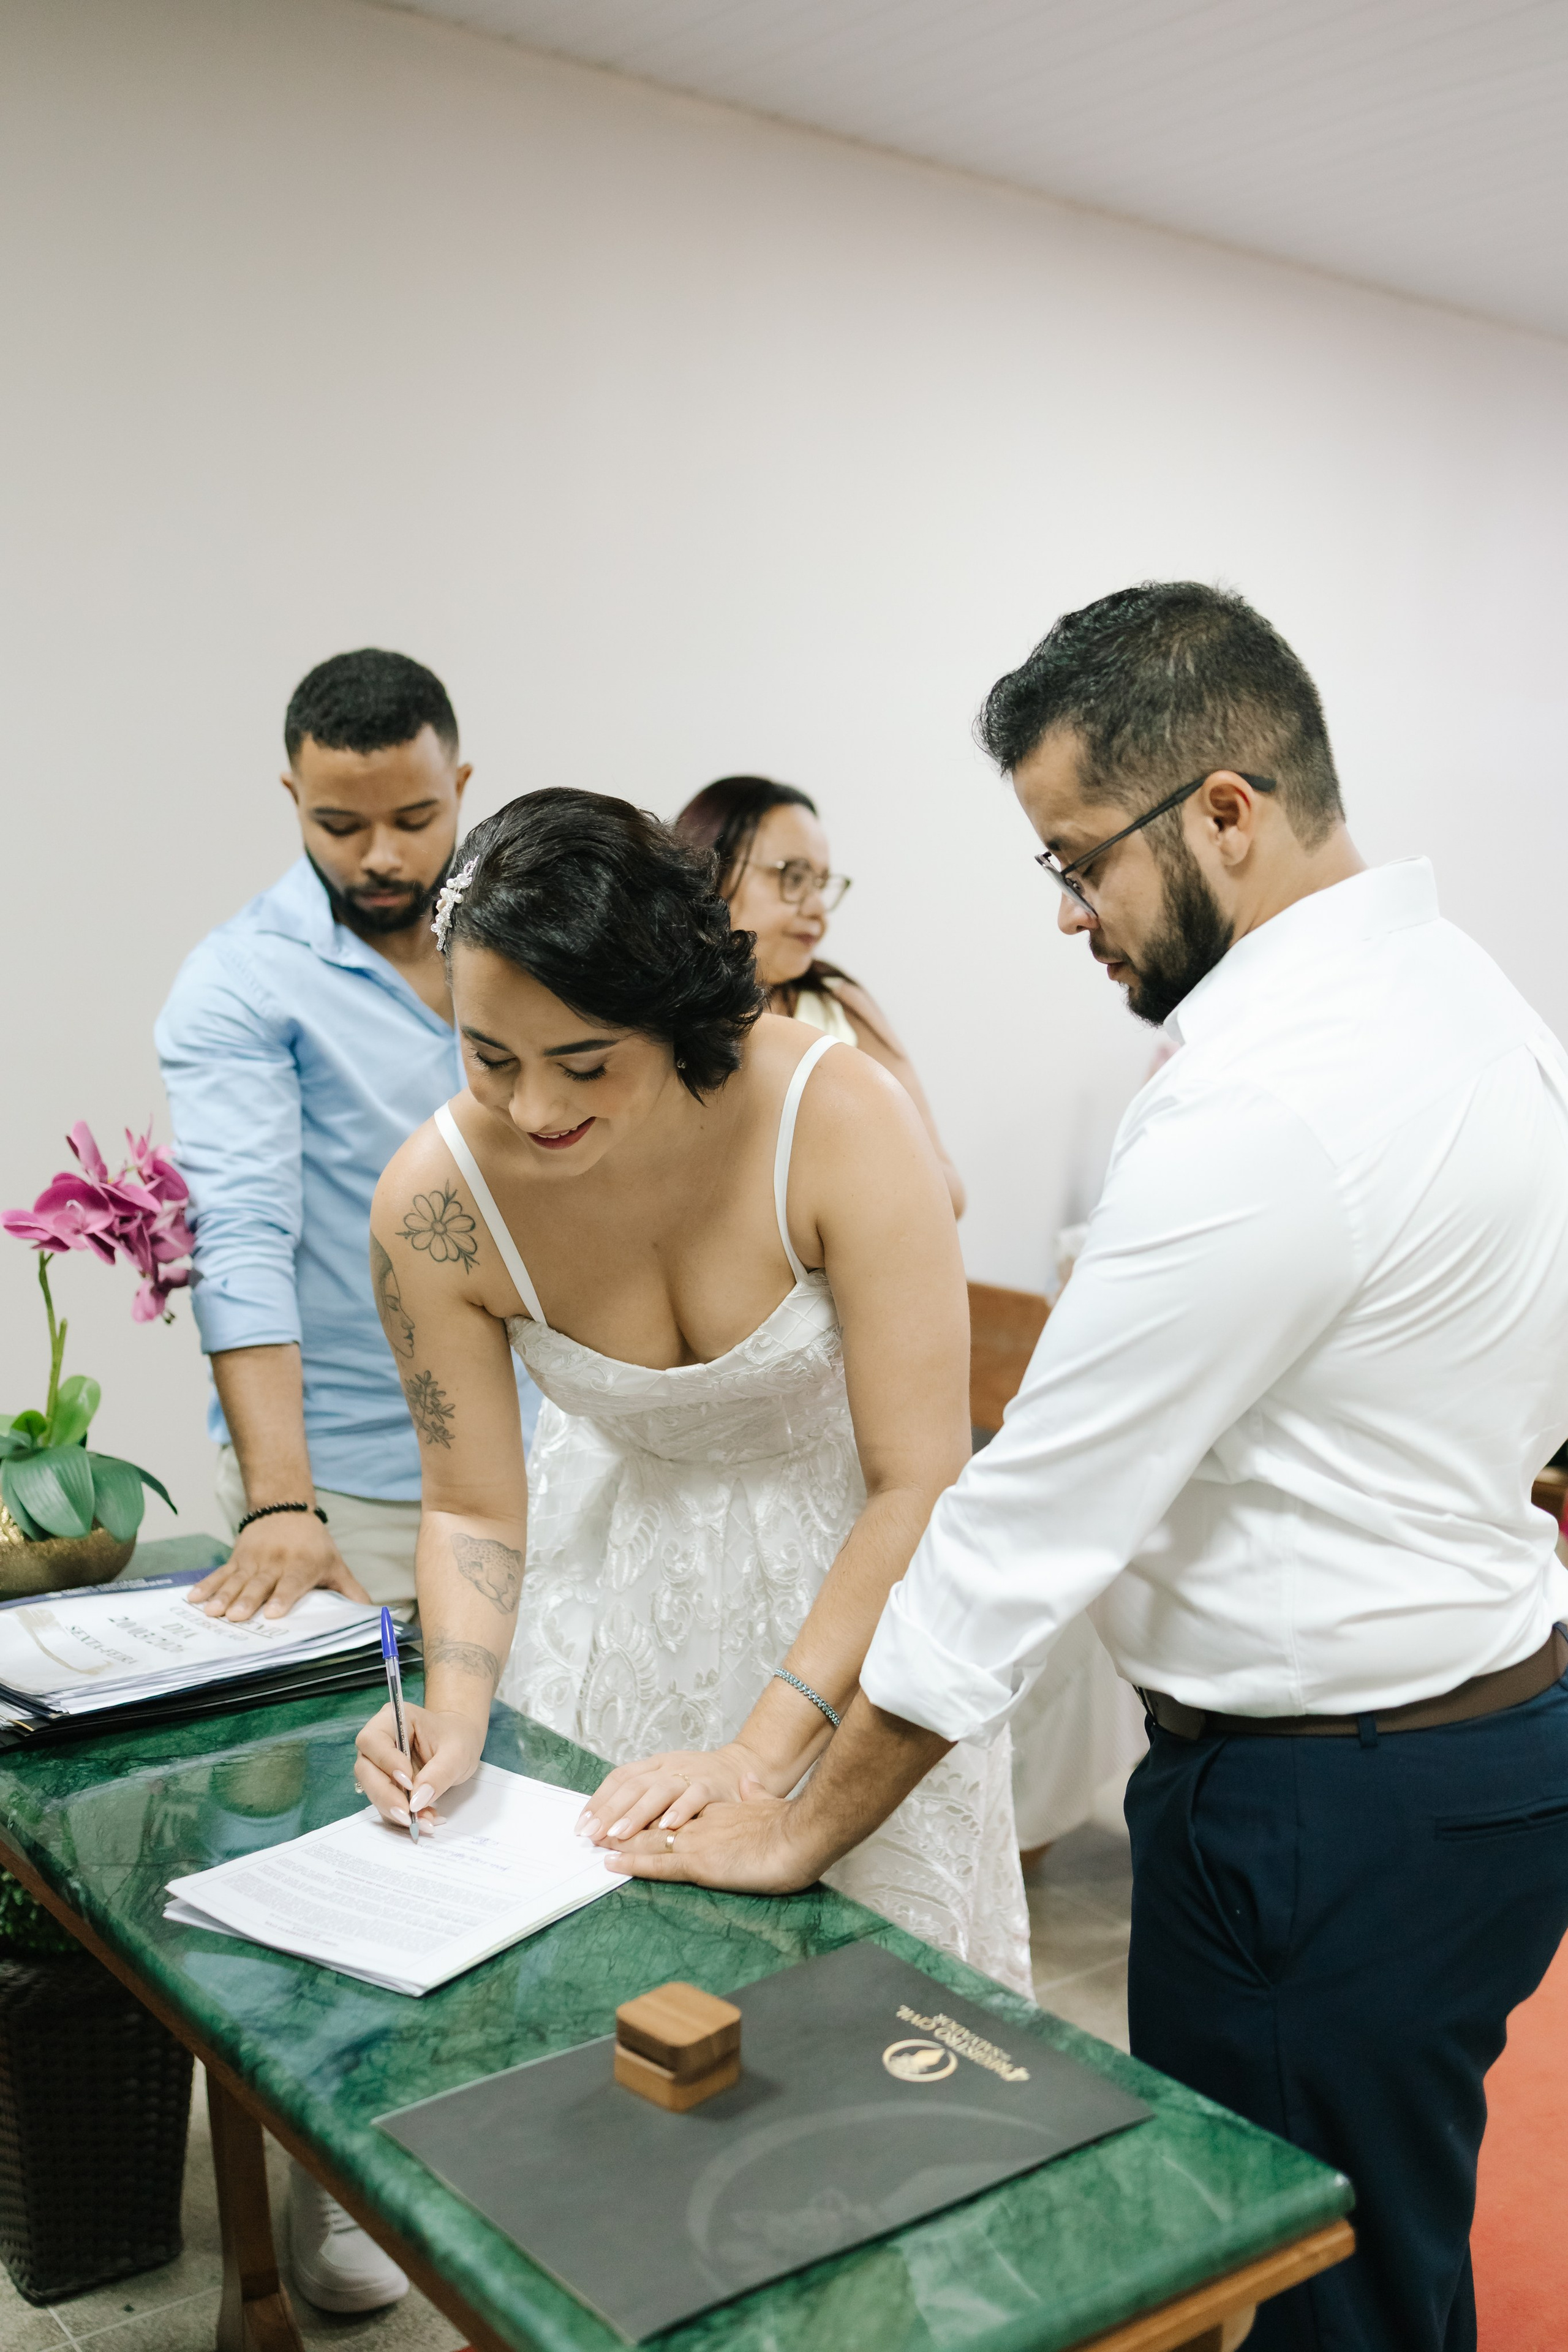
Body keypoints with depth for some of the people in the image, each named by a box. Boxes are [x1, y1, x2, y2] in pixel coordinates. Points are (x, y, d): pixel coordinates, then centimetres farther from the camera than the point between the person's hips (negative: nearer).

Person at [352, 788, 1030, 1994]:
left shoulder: (843, 1119, -30)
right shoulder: (436, 1201, -22)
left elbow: (919, 1486, -25)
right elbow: (474, 1508, -6)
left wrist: (762, 1749, -28)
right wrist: (455, 1713, -22)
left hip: (846, 1575, -1)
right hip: (615, 1583, 2)